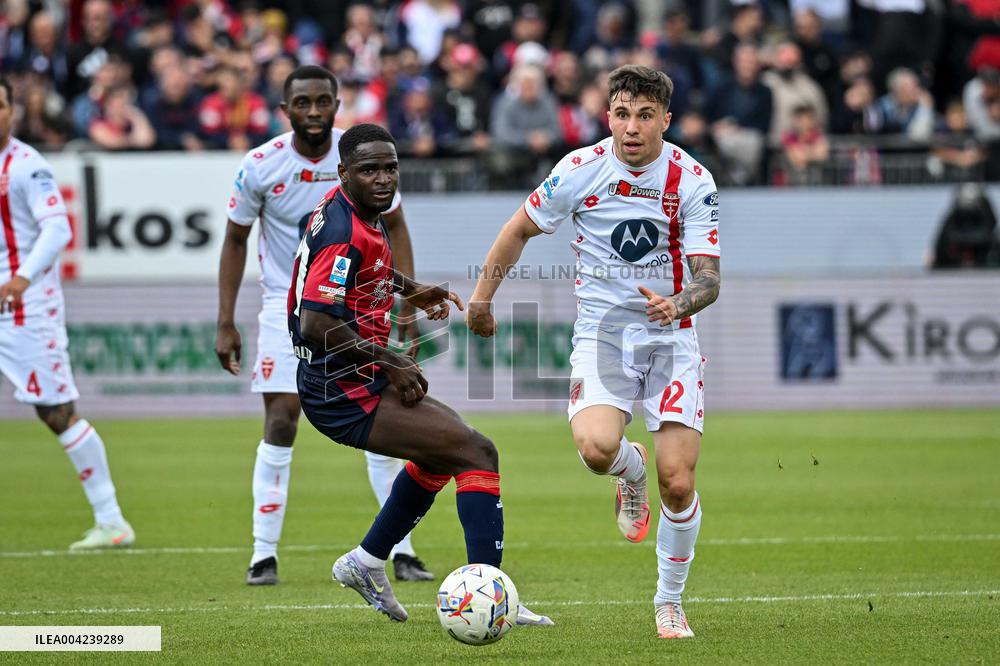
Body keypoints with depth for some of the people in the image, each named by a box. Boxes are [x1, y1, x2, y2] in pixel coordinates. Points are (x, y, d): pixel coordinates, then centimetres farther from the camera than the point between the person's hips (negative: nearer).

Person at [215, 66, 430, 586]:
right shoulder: (260, 166, -11)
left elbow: (395, 227, 4)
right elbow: (235, 241, 2)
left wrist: (407, 306, -4)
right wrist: (226, 324, -2)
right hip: (286, 306, -1)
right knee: (280, 423, -10)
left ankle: (402, 551, 5)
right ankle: (264, 554, -1)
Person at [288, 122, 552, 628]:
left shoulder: (346, 206, 8)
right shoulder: (346, 233, -22)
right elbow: (317, 325, -30)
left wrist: (410, 290, 25)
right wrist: (390, 363, -21)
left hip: (357, 379, 11)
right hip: (345, 391, -11)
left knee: (444, 447, 31)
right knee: (476, 453, -15)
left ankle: (367, 562, 33)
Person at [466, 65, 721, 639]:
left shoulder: (693, 181, -9)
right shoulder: (581, 170, -8)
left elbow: (709, 278, -12)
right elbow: (521, 229, 8)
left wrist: (679, 303, -33)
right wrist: (482, 297, 11)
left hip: (671, 336, 0)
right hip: (602, 330, 0)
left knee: (678, 480, -10)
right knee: (597, 447, -28)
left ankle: (670, 602, 13)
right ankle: (632, 472, 11)